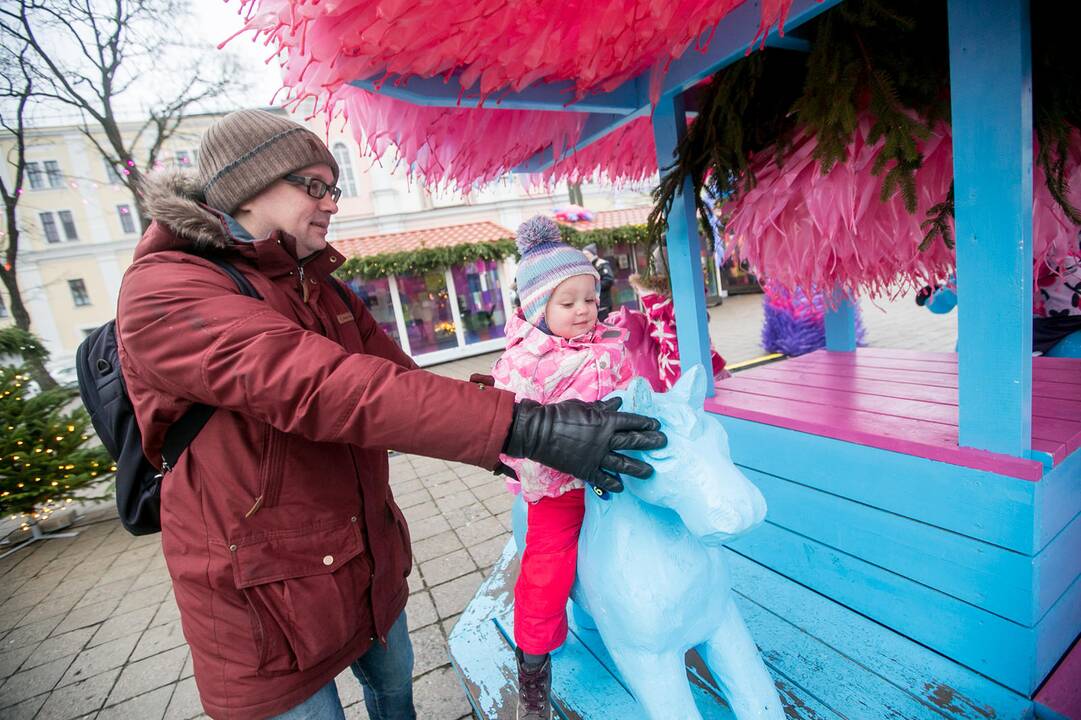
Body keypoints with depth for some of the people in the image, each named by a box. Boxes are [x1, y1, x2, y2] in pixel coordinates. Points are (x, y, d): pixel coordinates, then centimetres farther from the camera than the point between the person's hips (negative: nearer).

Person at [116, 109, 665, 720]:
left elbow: (397, 379, -3)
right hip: (266, 597, -6)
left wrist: (513, 443, -14)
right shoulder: (163, 292, -20)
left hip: (369, 557, 7)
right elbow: (322, 387, -36)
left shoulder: (322, 288, 5)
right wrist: (524, 427, -42)